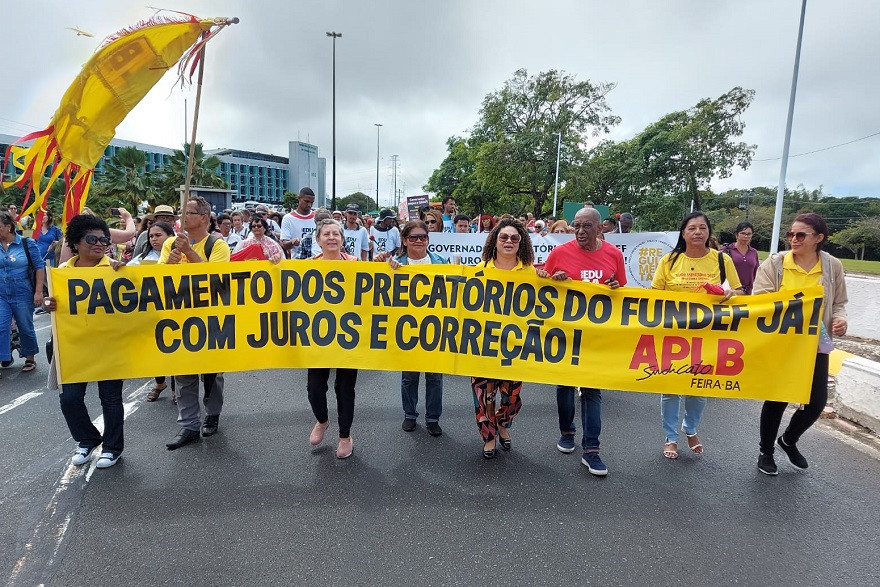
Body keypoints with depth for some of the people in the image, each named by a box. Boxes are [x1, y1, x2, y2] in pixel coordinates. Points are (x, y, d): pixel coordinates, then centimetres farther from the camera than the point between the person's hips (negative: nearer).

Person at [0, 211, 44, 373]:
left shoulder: (27, 243, -6)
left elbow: (39, 267, -5)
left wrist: (38, 292, -10)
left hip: (22, 294, -3)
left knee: (26, 328, 9)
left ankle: (30, 359, 25)